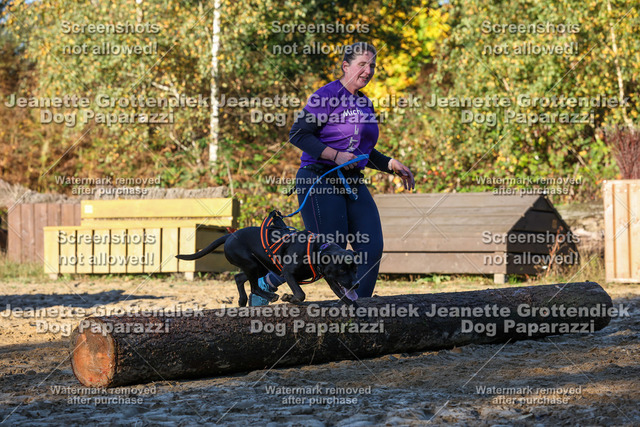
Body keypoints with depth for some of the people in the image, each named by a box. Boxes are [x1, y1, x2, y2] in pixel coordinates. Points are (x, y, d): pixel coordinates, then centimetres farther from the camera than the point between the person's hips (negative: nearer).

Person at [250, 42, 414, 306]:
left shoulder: (365, 104, 18)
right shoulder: (328, 95, -8)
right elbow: (298, 134, -13)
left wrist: (393, 165, 17)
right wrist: (335, 155, -20)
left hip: (352, 184, 8)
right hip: (320, 182, -8)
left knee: (372, 249, -6)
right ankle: (267, 282, 11)